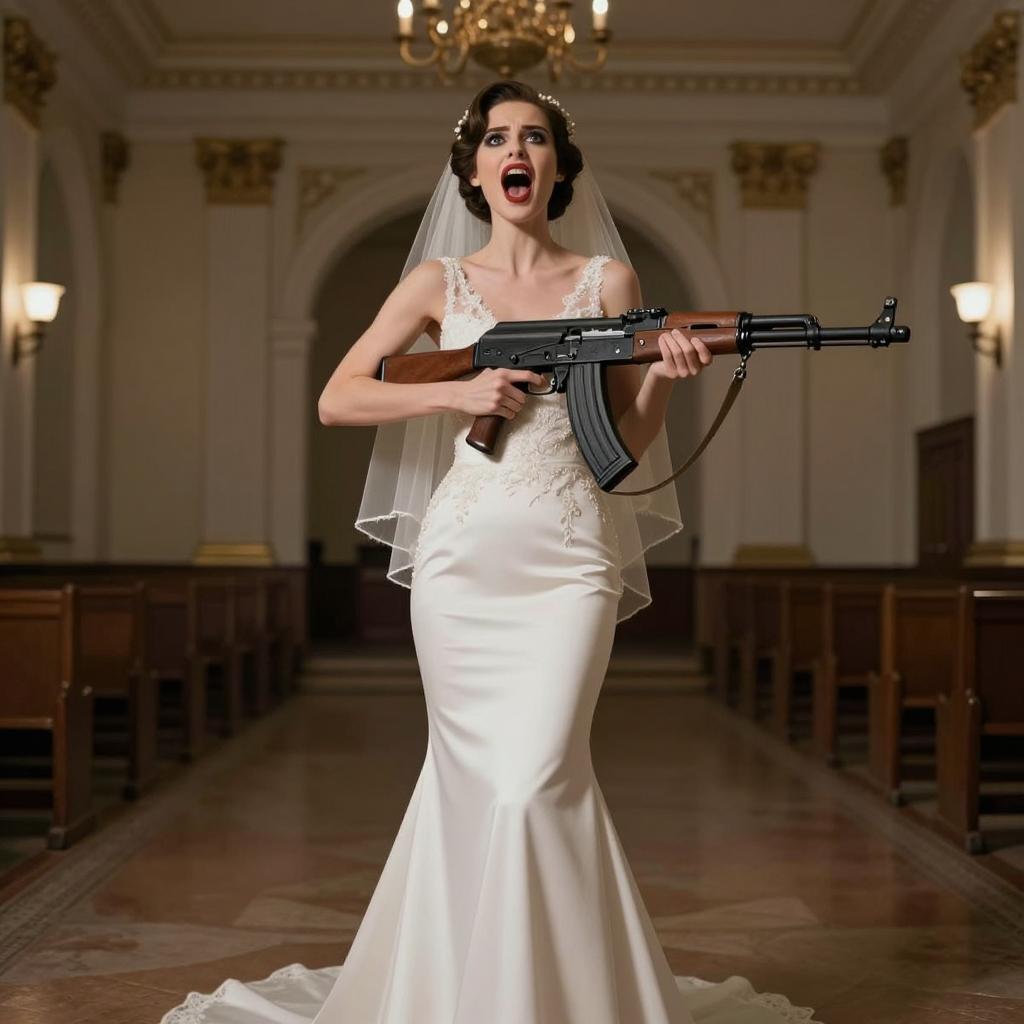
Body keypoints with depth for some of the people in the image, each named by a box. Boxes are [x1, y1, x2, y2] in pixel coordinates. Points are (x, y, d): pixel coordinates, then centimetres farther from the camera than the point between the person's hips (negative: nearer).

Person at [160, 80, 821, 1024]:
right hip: (461, 556, 1)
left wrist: (663, 380, -11)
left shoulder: (607, 280, 8)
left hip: (570, 558, -1)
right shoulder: (440, 282, 8)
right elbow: (336, 400, 3)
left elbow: (629, 444, 9)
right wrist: (459, 393, -8)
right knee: (467, 773, 5)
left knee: (536, 777, -10)